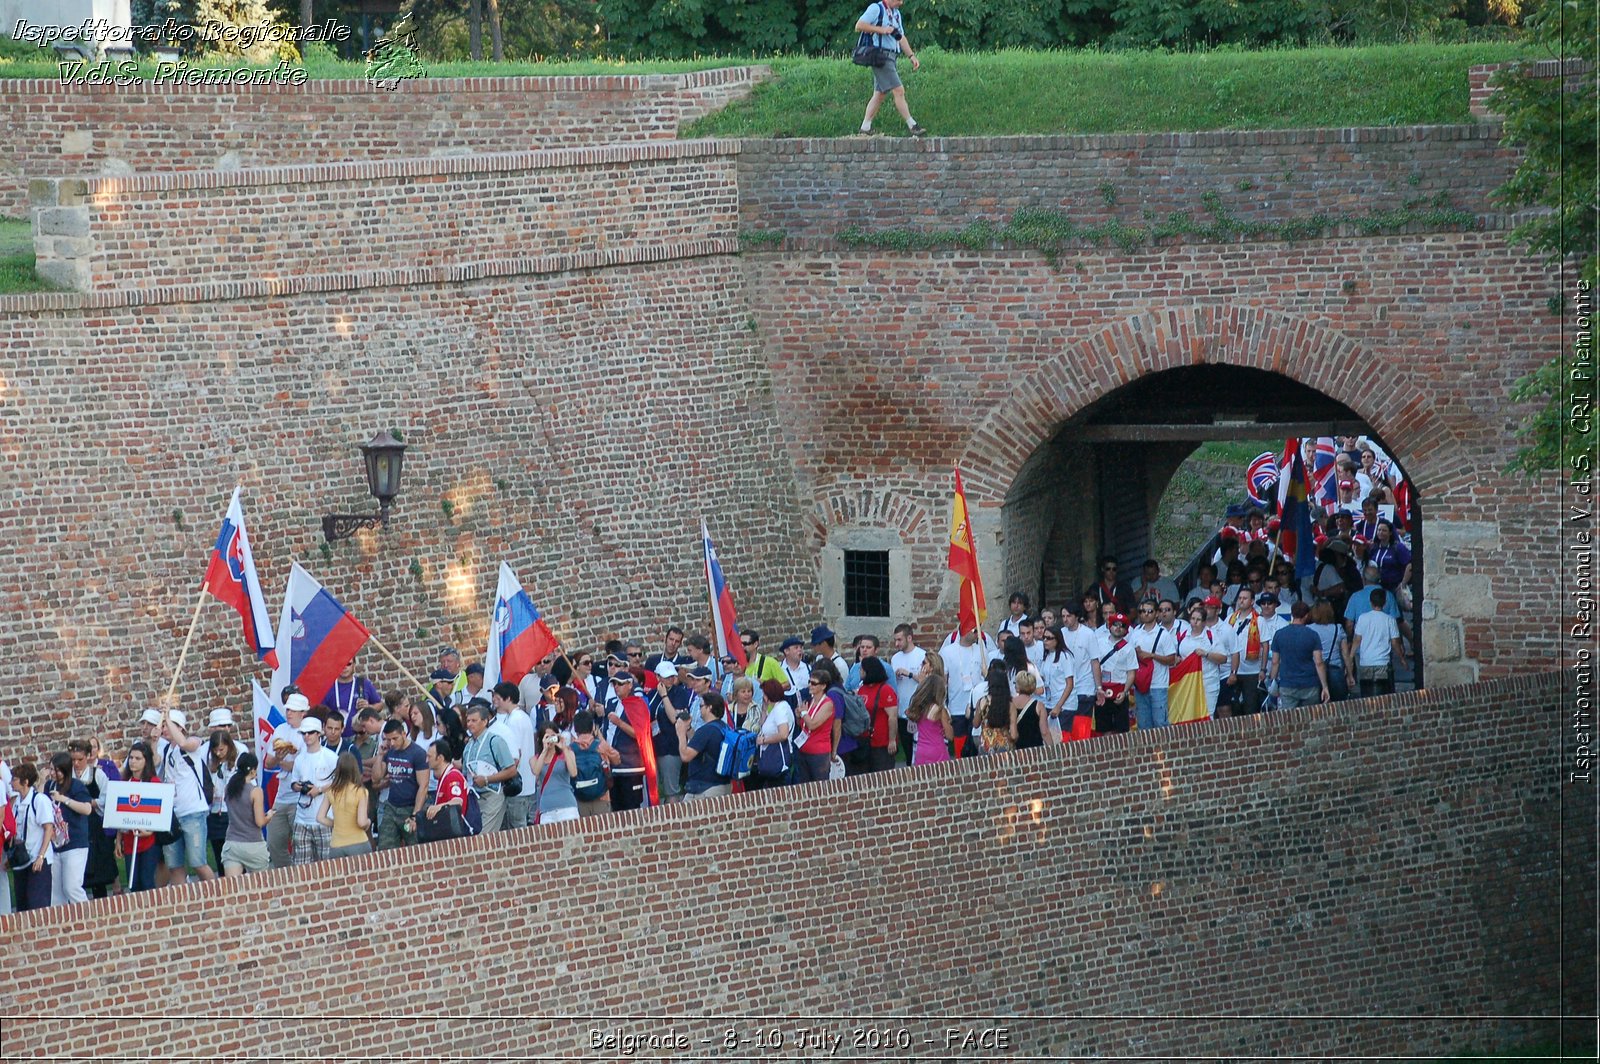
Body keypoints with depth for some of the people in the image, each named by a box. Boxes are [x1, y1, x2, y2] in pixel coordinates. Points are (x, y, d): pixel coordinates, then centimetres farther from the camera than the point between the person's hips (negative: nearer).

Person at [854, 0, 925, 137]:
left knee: (879, 94, 9)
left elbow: (901, 38, 23)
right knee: (899, 91, -13)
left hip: (891, 58, 9)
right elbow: (859, 26, -12)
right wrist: (881, 30, -17)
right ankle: (913, 127, -14)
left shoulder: (896, 13, 21)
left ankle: (865, 128, 13)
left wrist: (911, 56, 12)